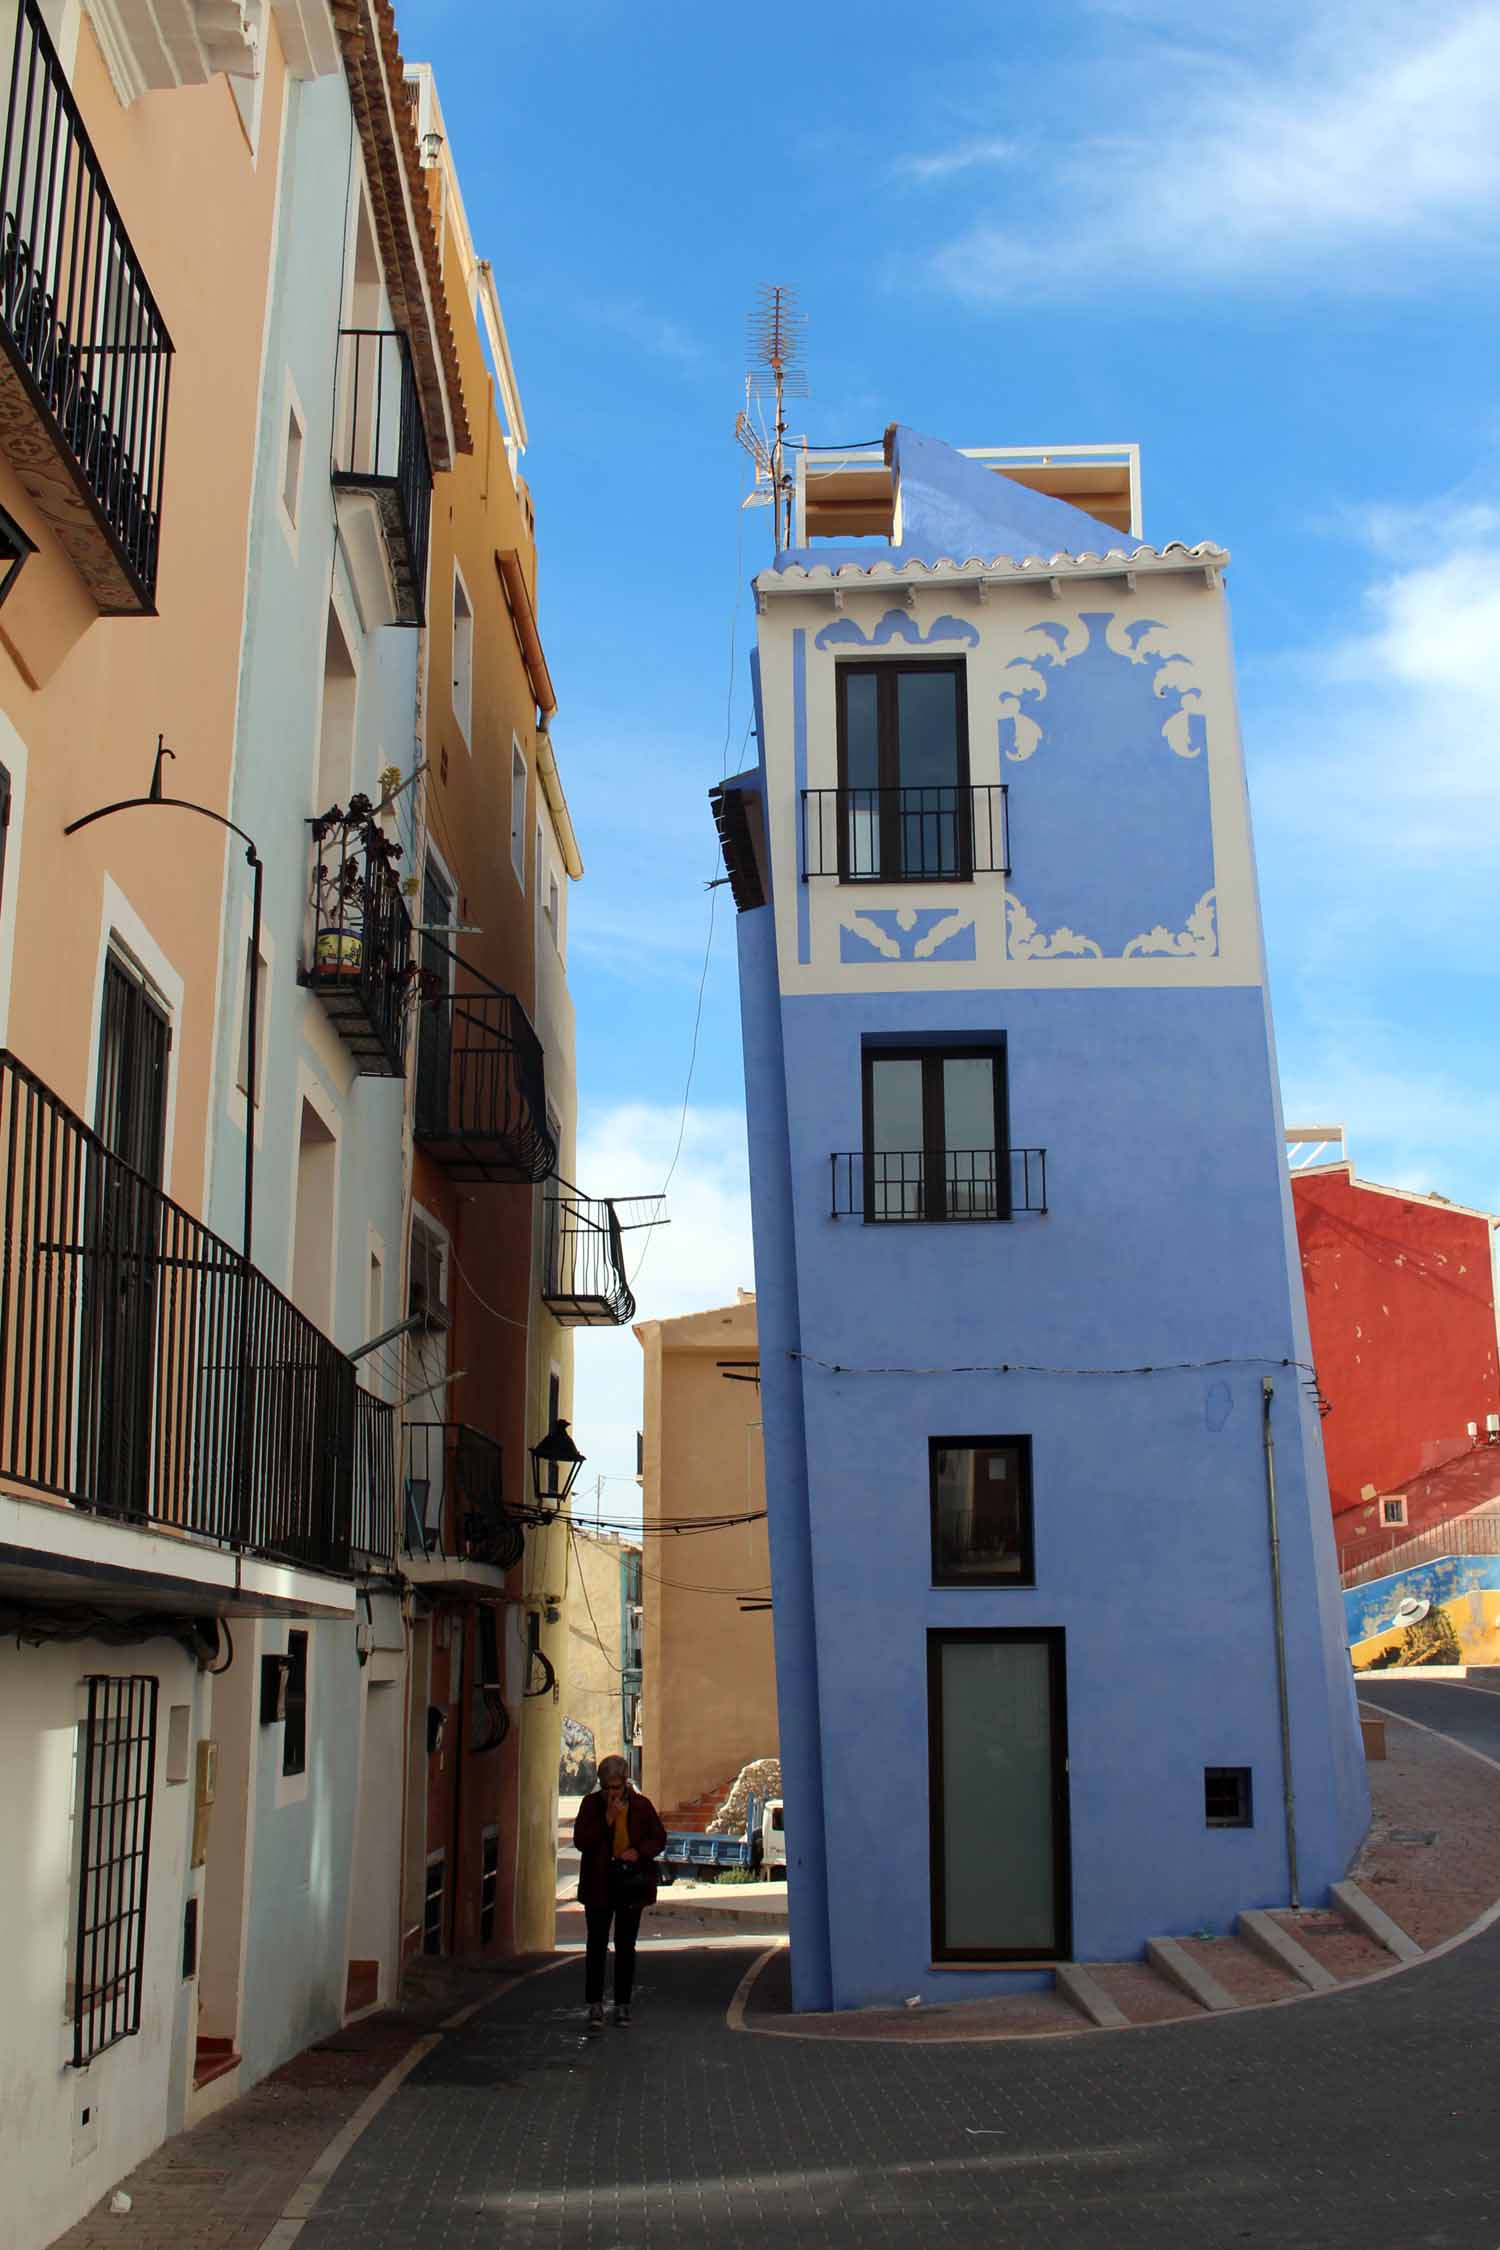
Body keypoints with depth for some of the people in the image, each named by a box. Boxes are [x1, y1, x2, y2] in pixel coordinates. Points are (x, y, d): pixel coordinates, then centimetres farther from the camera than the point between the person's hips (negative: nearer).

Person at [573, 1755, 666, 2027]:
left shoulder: (641, 1805, 0)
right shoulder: (591, 1804, -2)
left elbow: (659, 1838, 7)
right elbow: (580, 1841, -9)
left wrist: (639, 1851, -12)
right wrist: (608, 1818, -19)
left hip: (631, 1884, 1)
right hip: (598, 1885, -1)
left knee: (626, 1946, 9)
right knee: (597, 1946, -6)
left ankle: (622, 2005, 17)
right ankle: (595, 2005, 0)